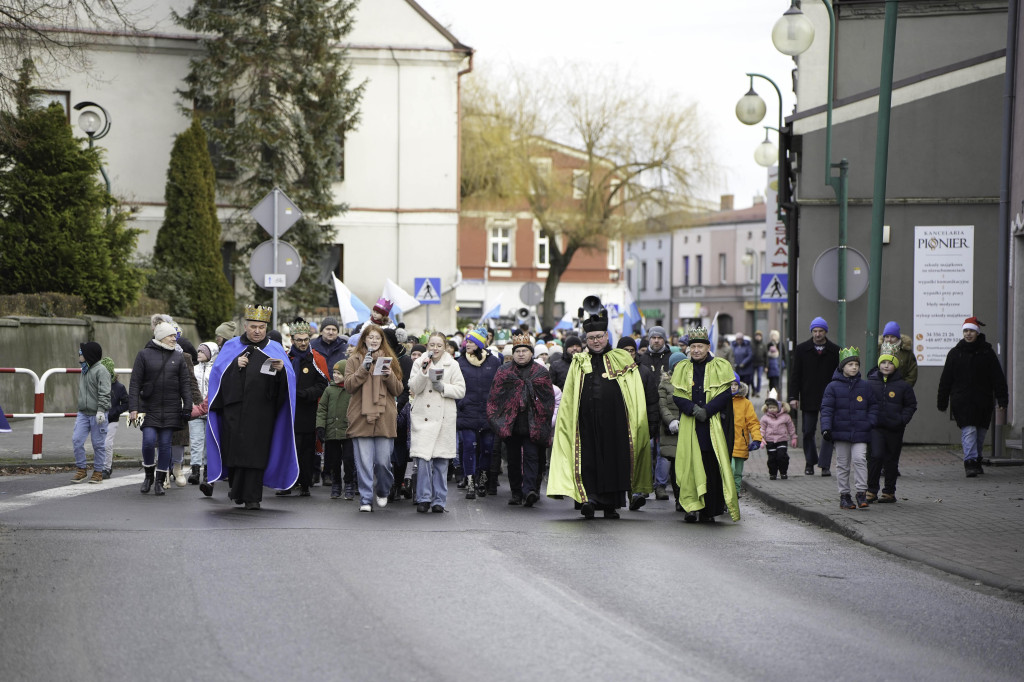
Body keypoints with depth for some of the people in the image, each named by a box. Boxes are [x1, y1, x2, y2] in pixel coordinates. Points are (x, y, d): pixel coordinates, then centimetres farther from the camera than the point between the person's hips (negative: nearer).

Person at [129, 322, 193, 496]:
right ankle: (149, 475, 11)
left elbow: (185, 383, 9)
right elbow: (135, 383, -1)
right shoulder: (144, 354, 1)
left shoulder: (178, 357, 9)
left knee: (165, 444, 2)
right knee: (149, 441, -13)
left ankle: (160, 481, 12)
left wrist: (187, 407, 0)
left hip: (170, 409, 2)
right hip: (149, 408, -2)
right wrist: (133, 408, -9)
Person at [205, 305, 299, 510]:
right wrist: (235, 364, -10)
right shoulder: (232, 347, 14)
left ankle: (251, 496, -3)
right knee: (234, 448, -1)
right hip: (234, 407, 1)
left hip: (261, 410, -1)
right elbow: (217, 371, 5)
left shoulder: (275, 349, 11)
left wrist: (281, 369, -21)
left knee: (256, 452, -6)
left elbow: (289, 378, 0)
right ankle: (237, 488, 20)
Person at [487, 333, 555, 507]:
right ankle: (516, 492, 12)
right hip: (510, 424, 2)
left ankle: (530, 489, -18)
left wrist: (544, 423, 1)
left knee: (531, 457, -10)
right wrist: (496, 420, 0)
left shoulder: (541, 372, 7)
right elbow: (494, 397, 9)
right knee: (513, 459, 6)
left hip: (533, 425, -2)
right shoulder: (504, 372, 9)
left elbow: (549, 399, 7)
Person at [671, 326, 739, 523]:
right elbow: (677, 396, 4)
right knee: (692, 464, -4)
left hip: (714, 425, -2)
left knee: (714, 466, -5)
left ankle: (710, 511, 1)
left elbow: (725, 394, -4)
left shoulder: (721, 367, 5)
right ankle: (693, 507, -1)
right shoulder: (682, 368, 12)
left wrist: (706, 411, -16)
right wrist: (693, 409, -14)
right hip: (690, 426, 2)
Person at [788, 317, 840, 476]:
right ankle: (810, 462, 21)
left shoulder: (835, 351, 3)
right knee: (808, 432, 6)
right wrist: (794, 397, -3)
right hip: (808, 399, 1)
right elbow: (795, 375, 4)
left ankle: (825, 465, -5)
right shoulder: (801, 349, 4)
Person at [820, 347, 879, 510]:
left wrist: (870, 422, -1)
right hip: (840, 432, 0)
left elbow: (873, 406, 14)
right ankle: (844, 495, 13)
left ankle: (861, 493, -7)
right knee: (843, 464, 6)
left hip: (860, 433, 1)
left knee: (860, 460, -11)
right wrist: (826, 428, -12)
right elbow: (827, 409, -2)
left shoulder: (865, 386, 7)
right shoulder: (833, 387, 1)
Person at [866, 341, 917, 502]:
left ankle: (889, 492, 21)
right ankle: (871, 490, -6)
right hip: (875, 427, -1)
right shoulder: (870, 383, 2)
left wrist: (902, 420, -6)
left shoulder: (903, 385, 0)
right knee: (876, 456, -14)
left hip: (894, 428, 1)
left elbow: (911, 405, 8)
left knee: (891, 460, 10)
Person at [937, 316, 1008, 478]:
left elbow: (998, 377, 3)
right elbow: (946, 379, 10)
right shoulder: (954, 353, 6)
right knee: (968, 431, -15)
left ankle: (976, 460, 26)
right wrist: (942, 402, 7)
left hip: (983, 401, 2)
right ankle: (970, 462, -21)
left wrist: (1002, 399, -4)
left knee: (981, 431, 10)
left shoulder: (987, 352, 5)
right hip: (961, 401, -2)